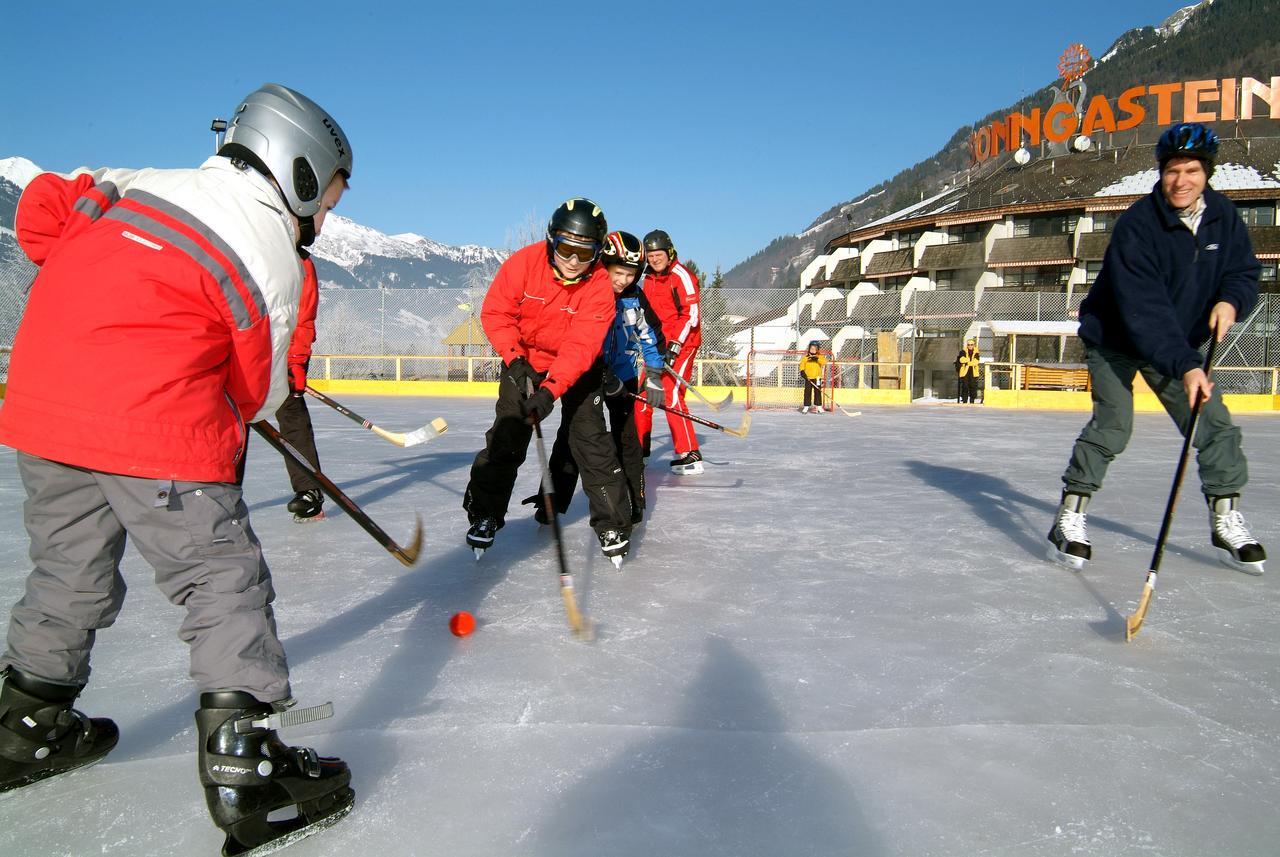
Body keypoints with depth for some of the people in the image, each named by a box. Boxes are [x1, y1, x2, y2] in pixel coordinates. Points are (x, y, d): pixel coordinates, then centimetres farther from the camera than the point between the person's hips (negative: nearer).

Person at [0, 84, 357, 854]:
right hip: (155, 429, -7)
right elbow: (257, 389, 1)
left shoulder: (137, 180, 13)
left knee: (70, 571, 23)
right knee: (226, 582, 1)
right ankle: (246, 771, 0)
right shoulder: (275, 259, -3)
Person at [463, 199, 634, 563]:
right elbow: (495, 312, -13)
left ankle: (613, 523, 4)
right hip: (524, 359, 1)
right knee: (506, 435, -4)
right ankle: (485, 514, 11)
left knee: (590, 440, -8)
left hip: (578, 368, -1)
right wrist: (516, 361, -24)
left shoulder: (599, 288, -24)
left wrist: (550, 390, -42)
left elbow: (581, 348, -31)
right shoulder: (523, 262, -21)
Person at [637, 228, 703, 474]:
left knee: (671, 395, -18)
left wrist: (675, 345, -21)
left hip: (682, 343, -8)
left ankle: (690, 455, -14)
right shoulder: (649, 280, 13)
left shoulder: (681, 276, -12)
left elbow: (692, 315, -18)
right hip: (658, 344, 8)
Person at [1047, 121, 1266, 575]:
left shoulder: (1223, 215, -6)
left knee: (1215, 425, 1)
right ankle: (1069, 517, -8)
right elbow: (1143, 310, -31)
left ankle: (1226, 523, 15)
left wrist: (1230, 300, -23)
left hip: (1180, 342, 6)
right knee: (1112, 426, -18)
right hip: (1115, 338, -6)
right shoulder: (1136, 225, -25)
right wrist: (1185, 367, -37)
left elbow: (1244, 271, 3)